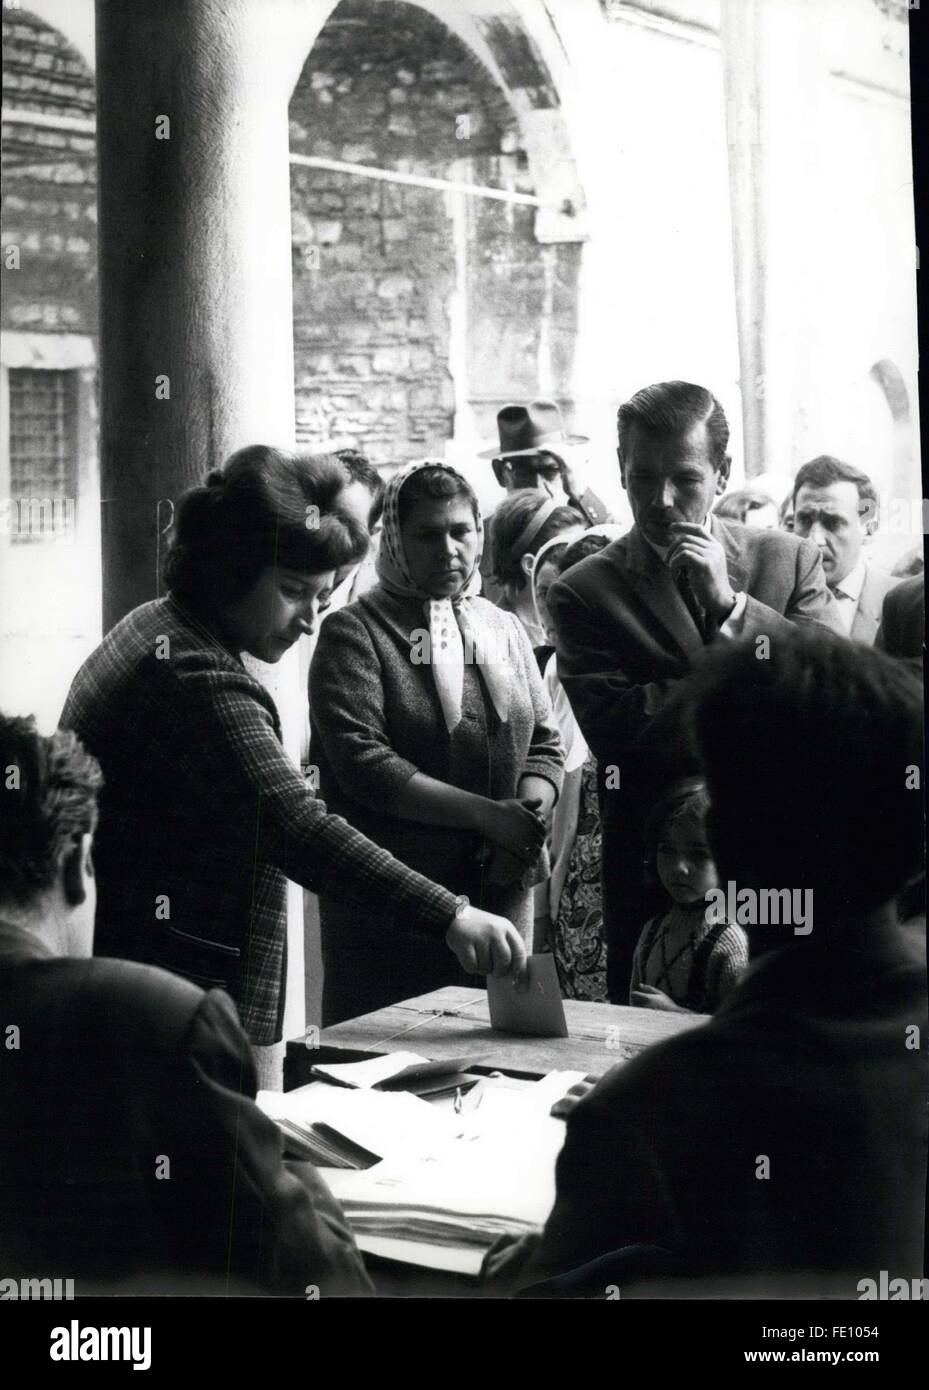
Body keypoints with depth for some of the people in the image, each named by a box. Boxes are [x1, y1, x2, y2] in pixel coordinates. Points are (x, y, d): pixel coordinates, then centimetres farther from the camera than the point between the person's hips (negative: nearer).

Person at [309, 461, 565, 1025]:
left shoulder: (505, 629, 14)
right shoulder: (355, 633, -4)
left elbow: (545, 745, 13)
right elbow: (361, 762, -15)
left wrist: (529, 809, -9)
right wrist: (486, 815, -19)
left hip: (503, 895, 5)